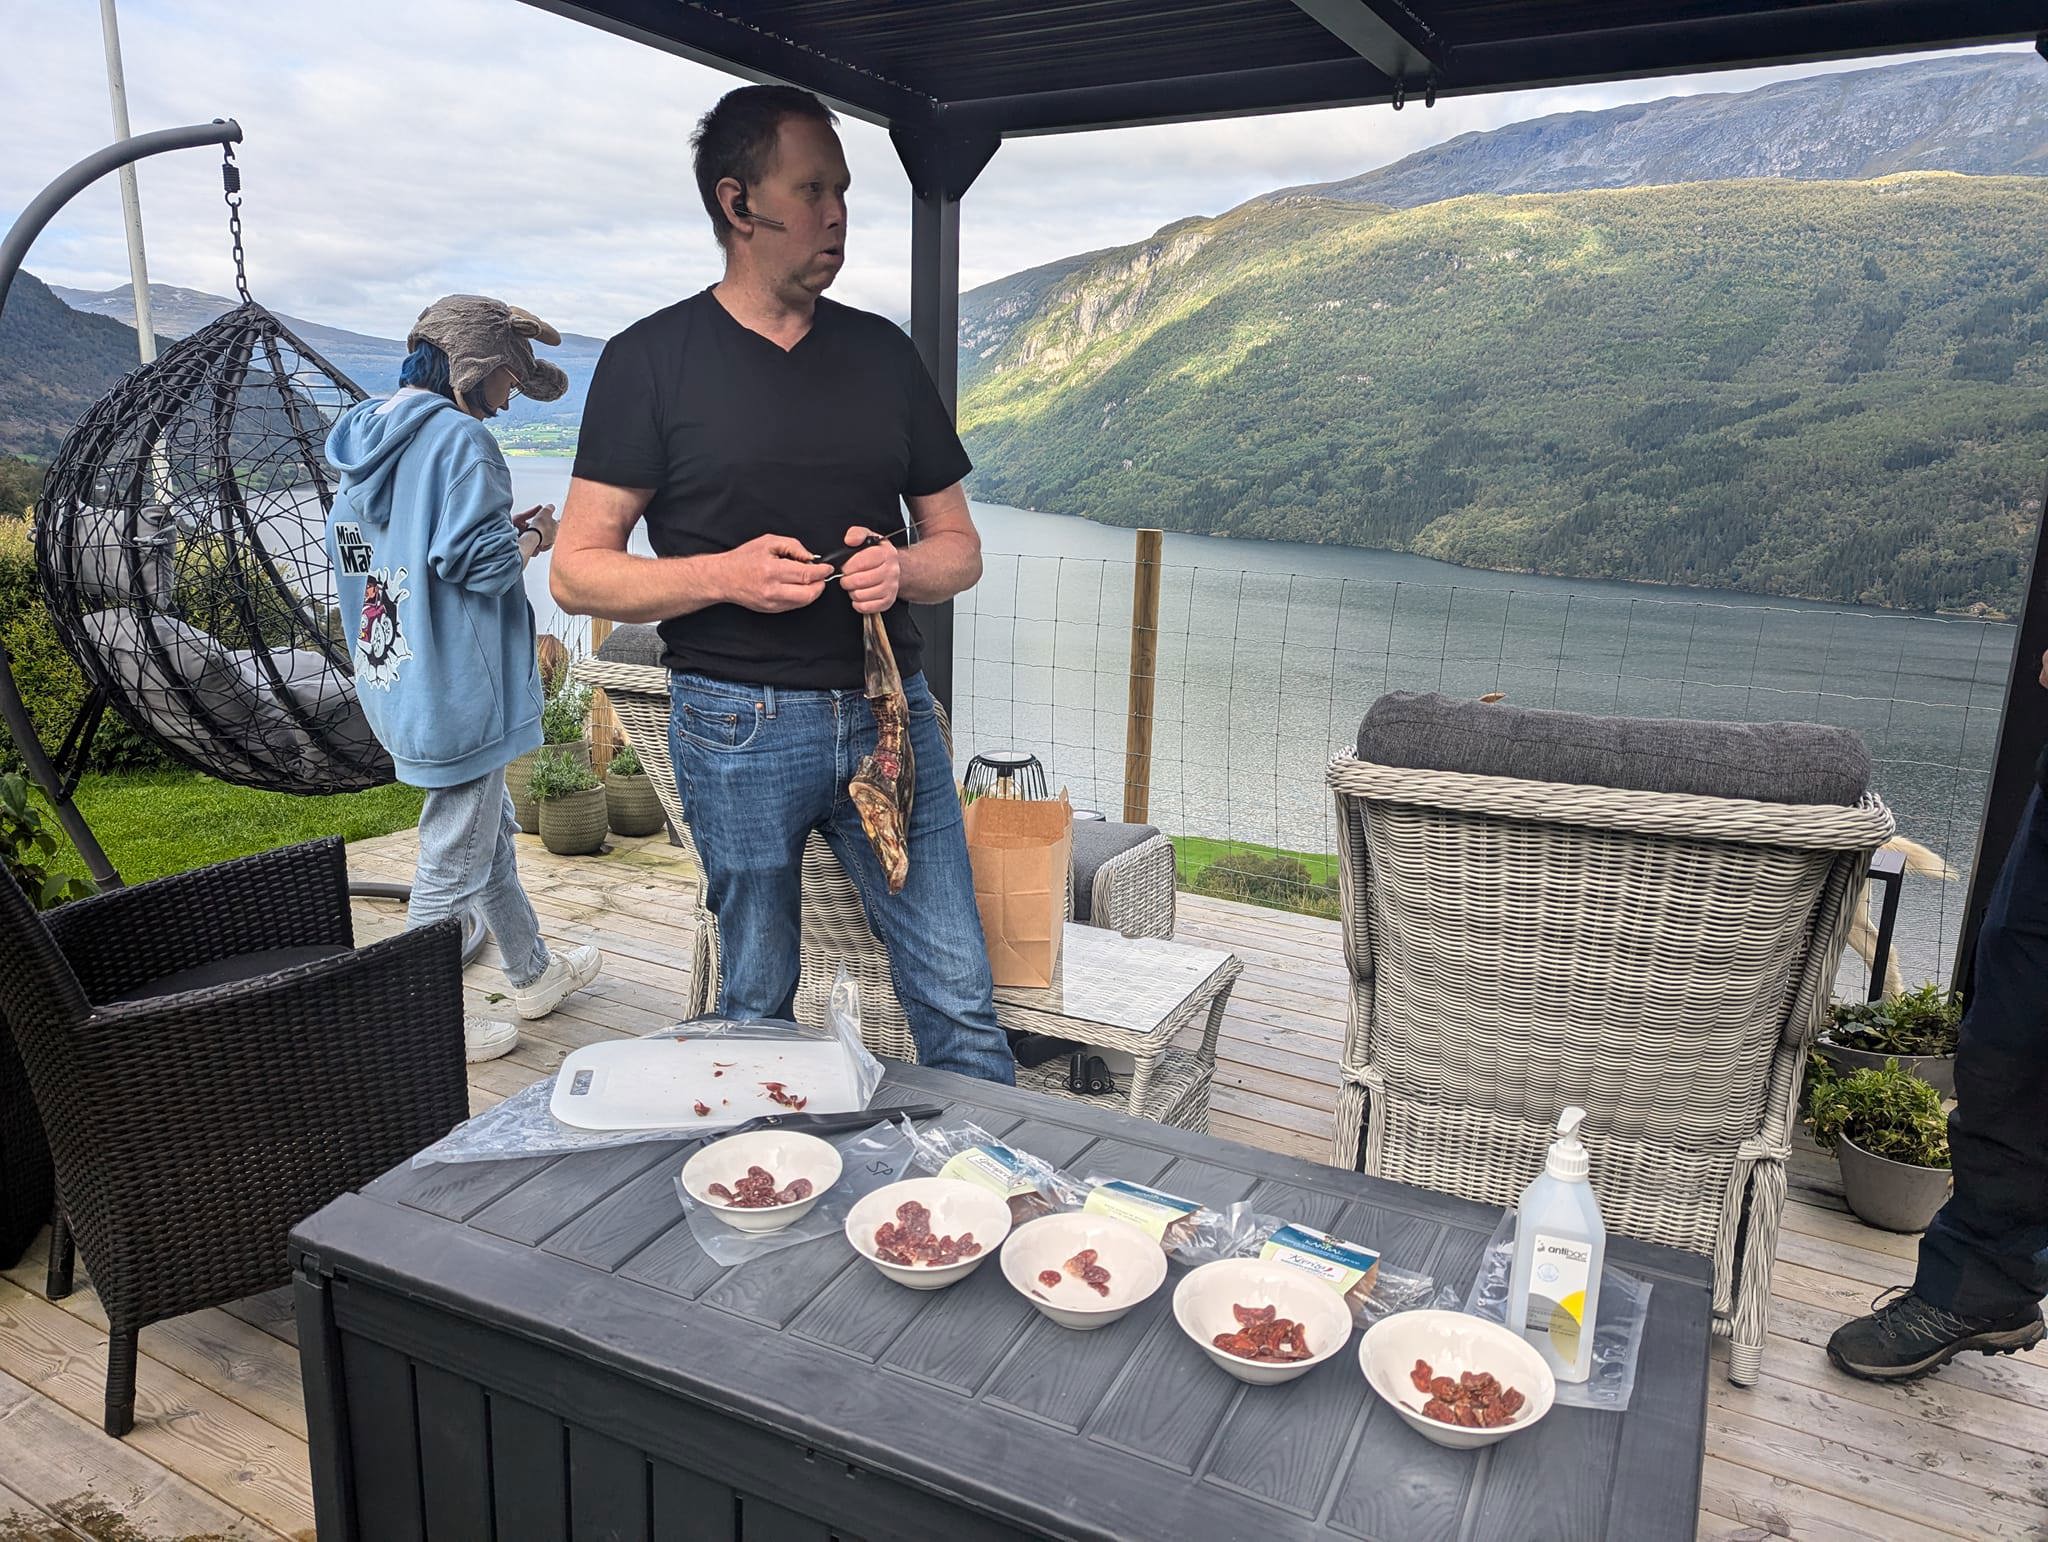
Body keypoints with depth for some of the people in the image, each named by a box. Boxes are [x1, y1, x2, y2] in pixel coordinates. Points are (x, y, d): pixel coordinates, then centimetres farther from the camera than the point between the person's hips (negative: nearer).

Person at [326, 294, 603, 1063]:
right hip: (455, 690, -10)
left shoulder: (367, 436, 10)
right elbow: (483, 563, -24)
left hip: (397, 680, 10)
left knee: (491, 830, 23)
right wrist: (532, 536, -3)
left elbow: (378, 547, 16)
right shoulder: (460, 437, -17)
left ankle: (534, 974, 39)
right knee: (453, 861, 3)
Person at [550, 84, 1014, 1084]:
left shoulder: (883, 353, 11)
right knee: (756, 1008, 11)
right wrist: (723, 573, -18)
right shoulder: (652, 361, 0)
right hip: (739, 726, -2)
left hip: (888, 707, 3)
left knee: (958, 998, 3)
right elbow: (577, 572, -1)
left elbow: (958, 545, 14)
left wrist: (900, 569, -9)